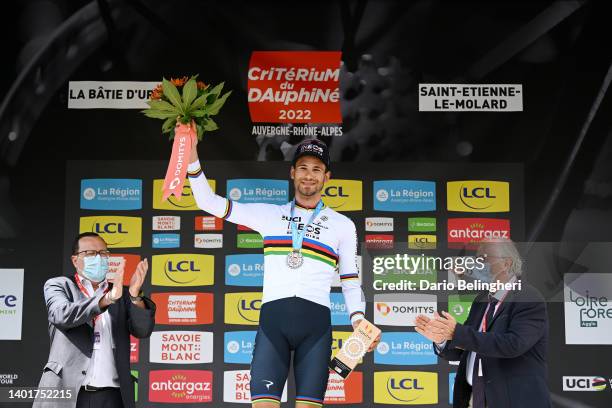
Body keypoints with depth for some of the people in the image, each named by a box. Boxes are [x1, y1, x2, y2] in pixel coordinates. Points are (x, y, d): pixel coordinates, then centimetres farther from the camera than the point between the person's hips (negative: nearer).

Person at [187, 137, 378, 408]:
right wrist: (192, 159, 2)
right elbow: (209, 202, 14)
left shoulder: (343, 225, 13)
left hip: (316, 323, 0)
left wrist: (358, 321, -6)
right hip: (273, 319, 0)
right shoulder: (269, 214, 14)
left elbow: (351, 282, 12)